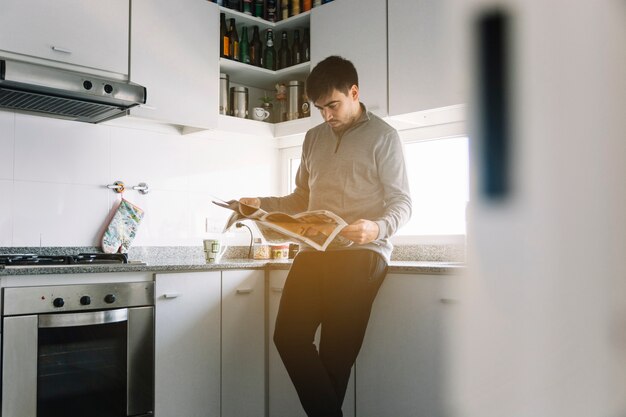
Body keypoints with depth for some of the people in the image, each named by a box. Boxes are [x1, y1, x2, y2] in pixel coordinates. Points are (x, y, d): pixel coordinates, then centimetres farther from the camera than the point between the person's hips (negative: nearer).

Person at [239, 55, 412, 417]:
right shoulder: (314, 138, 20)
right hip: (315, 251, 5)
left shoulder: (383, 136, 3)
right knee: (290, 336, -9)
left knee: (337, 349, -9)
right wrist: (263, 204, 6)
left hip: (363, 252, -5)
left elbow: (402, 202, -2)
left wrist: (378, 228, -24)